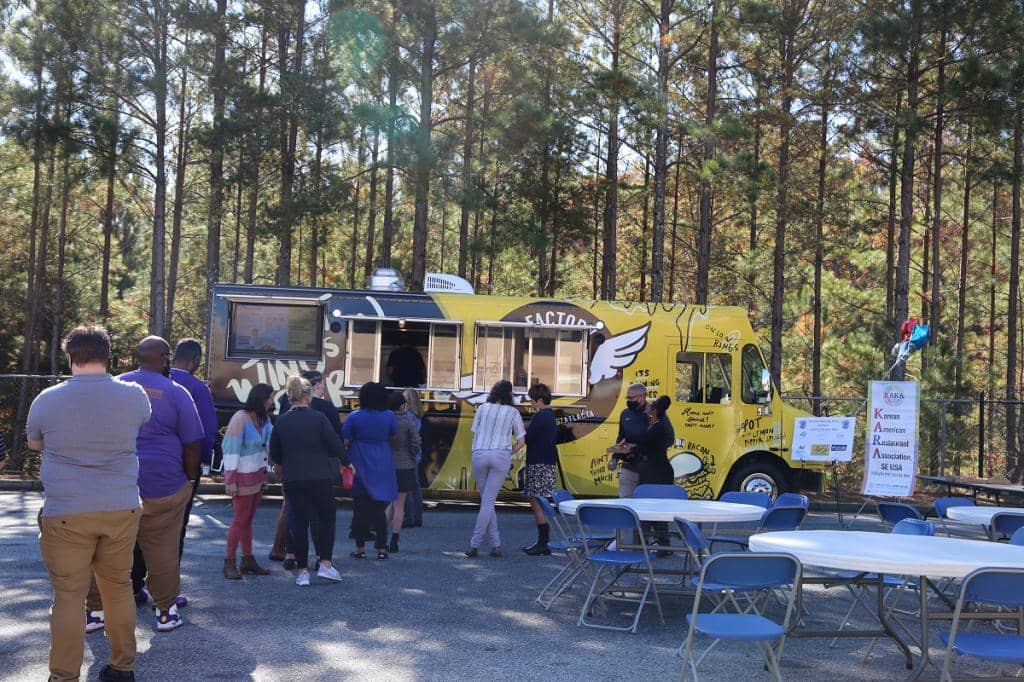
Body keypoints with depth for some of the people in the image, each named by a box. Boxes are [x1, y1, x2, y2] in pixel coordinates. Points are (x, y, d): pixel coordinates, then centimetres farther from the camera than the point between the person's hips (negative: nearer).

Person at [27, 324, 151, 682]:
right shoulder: (134, 395, -3)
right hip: (121, 508, 2)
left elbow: (33, 443, 13)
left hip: (66, 513, -2)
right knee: (118, 588, 14)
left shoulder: (47, 399, -6)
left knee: (68, 595, 4)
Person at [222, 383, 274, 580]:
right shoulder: (240, 418, -16)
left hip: (257, 475, 7)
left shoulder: (264, 418, 5)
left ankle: (248, 560, 19)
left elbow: (269, 444, 7)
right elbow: (231, 450, -16)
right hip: (243, 476, -7)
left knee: (248, 519, 12)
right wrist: (230, 481, -18)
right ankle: (230, 562, 5)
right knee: (240, 519, -3)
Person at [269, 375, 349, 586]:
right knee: (326, 518, 12)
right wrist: (346, 462, 12)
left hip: (292, 480, 3)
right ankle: (325, 563, 5)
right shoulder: (318, 418, -9)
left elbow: (274, 454, 8)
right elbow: (335, 445, -6)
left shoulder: (281, 421, 1)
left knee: (299, 522, 8)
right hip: (319, 478, -3)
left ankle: (302, 570, 8)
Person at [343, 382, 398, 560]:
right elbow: (393, 436, 9)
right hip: (382, 470, 1)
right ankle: (381, 548, 7)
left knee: (360, 507, 6)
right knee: (379, 508, 7)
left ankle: (360, 548, 8)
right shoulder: (389, 416, -5)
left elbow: (344, 440, -7)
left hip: (360, 468, -1)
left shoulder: (355, 417, -10)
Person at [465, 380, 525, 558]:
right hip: (501, 455, -1)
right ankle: (475, 543, -5)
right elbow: (520, 442, 4)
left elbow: (474, 434, 9)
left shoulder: (482, 408, 9)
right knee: (488, 502, 0)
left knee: (486, 501, 10)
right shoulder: (513, 412, 5)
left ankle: (496, 544, 6)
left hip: (479, 455, 2)